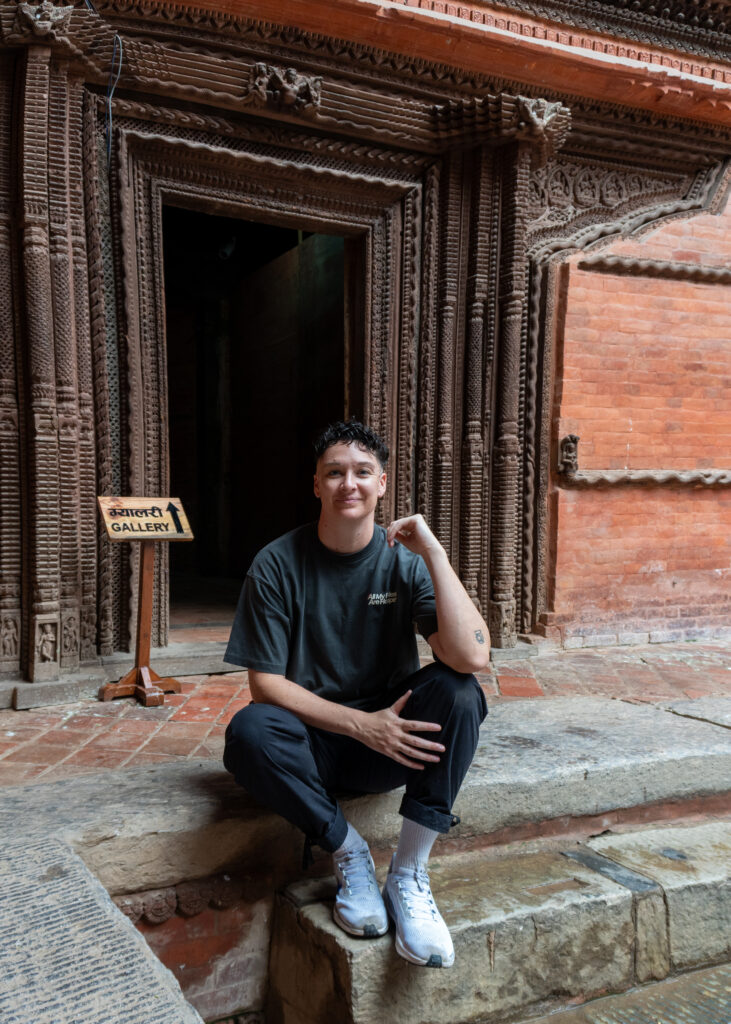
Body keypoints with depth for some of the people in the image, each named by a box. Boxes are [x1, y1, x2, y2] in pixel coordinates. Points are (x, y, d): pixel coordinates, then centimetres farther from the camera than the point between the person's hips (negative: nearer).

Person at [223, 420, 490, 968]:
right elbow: (266, 682, -10)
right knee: (248, 730, -32)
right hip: (314, 741, -1)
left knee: (458, 692, -27)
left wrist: (435, 554, -25)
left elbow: (472, 657, -21)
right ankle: (350, 853, -11)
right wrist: (360, 723, -20)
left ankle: (409, 872, -18)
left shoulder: (405, 559, -7)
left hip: (396, 738, 1)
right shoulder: (278, 565, -8)